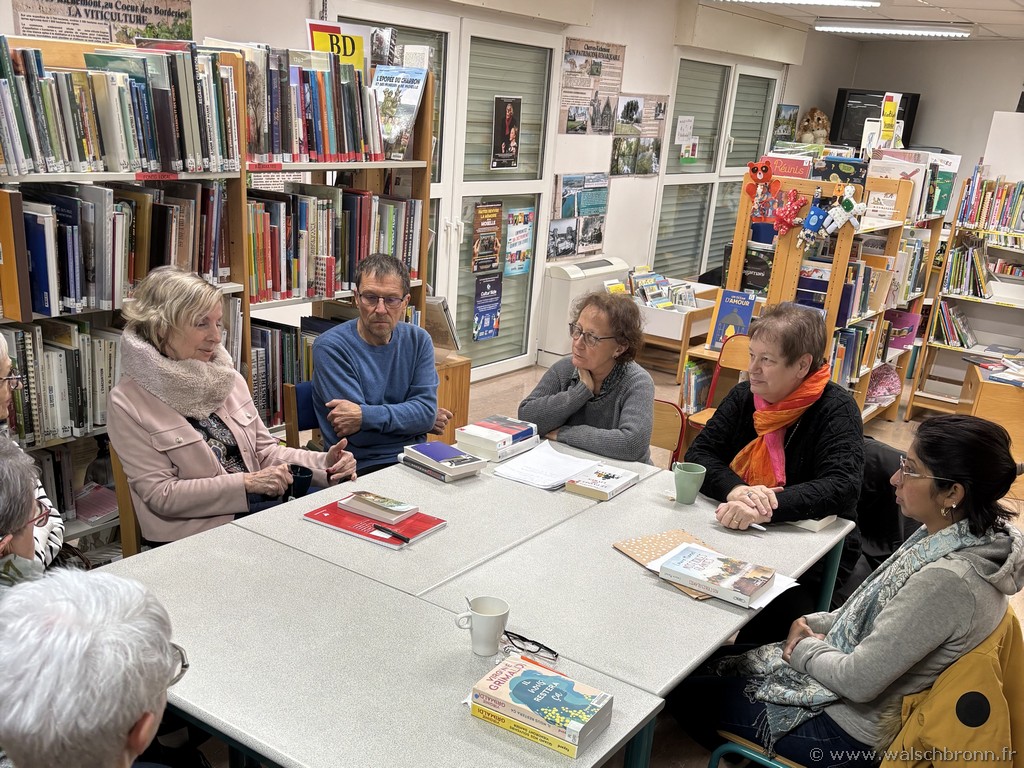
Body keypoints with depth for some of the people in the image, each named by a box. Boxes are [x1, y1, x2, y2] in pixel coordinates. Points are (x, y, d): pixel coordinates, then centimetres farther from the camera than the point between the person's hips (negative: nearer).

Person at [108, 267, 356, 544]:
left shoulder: (228, 378, 10)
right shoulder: (127, 403, -7)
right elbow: (161, 495, -10)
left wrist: (324, 464, -4)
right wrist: (248, 483, -18)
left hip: (263, 510, 6)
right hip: (197, 536, -6)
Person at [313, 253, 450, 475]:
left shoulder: (418, 340, 8)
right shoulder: (330, 347, -8)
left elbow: (426, 409, -5)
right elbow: (358, 436, -14)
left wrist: (365, 416, -18)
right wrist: (415, 418, -5)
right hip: (363, 468, -5)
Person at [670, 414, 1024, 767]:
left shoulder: (947, 579, -33)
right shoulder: (957, 535, -4)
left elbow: (858, 682, -27)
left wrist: (803, 648, -9)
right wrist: (813, 624, 0)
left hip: (851, 733, -9)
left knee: (683, 688, 2)